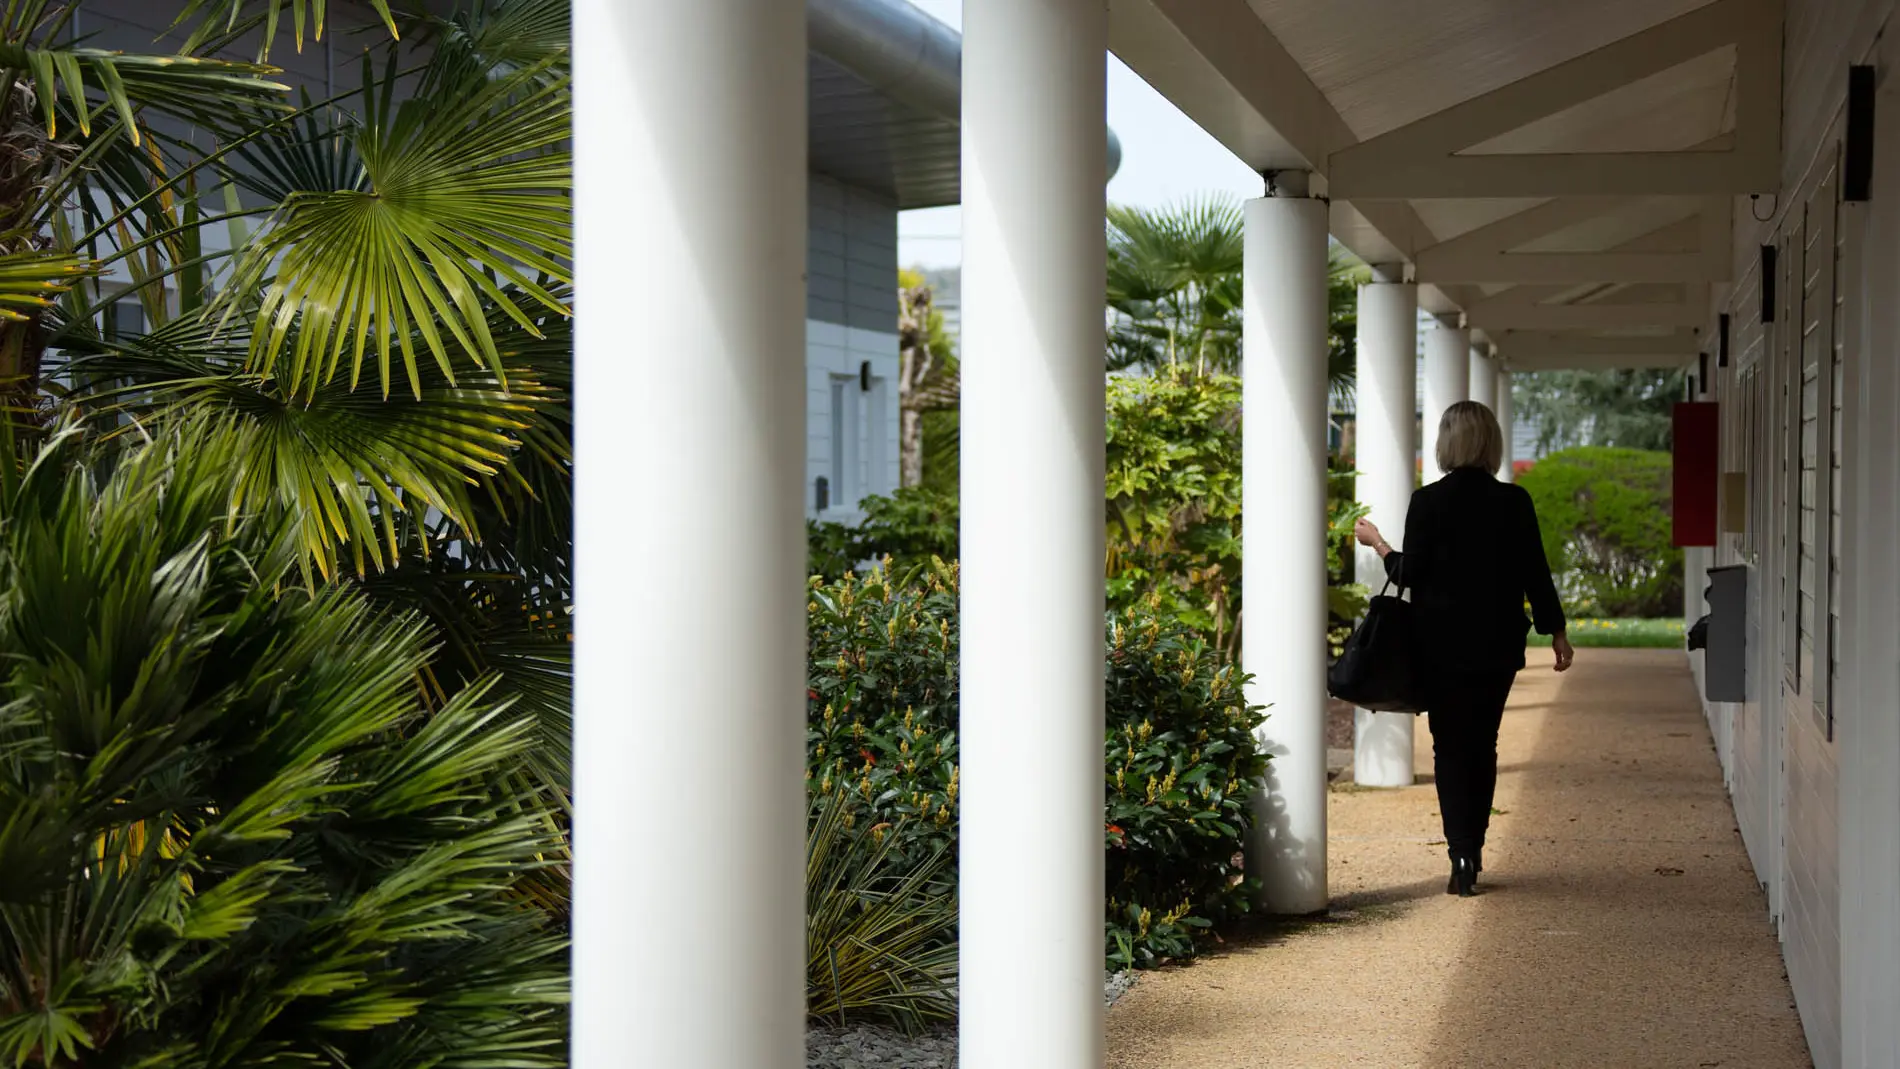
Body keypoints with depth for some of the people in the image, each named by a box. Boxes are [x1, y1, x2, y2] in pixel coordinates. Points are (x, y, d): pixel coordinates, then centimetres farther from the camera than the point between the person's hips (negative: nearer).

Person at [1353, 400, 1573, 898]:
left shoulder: (1428, 501, -9)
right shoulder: (1515, 502, -2)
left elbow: (1410, 573, -6)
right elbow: (1535, 573, 0)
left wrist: (1378, 544, 12)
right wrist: (1556, 631, 10)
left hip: (1443, 646, -2)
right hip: (1498, 646, 2)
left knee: (1450, 748, 3)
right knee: (1483, 745, 14)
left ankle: (1461, 854, -9)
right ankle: (1473, 850, 18)